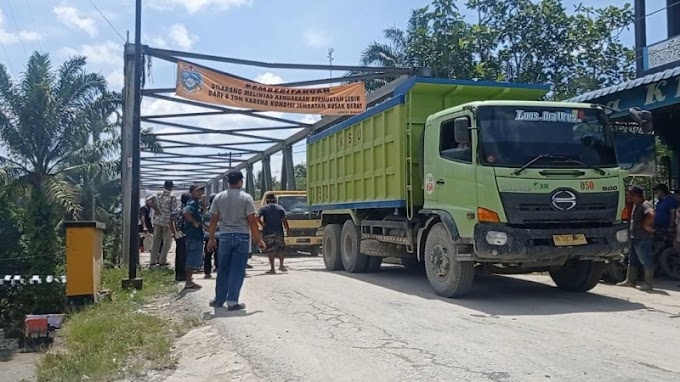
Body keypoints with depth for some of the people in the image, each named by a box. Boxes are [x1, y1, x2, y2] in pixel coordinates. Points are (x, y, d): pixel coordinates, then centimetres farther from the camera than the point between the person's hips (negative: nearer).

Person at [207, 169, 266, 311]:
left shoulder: (219, 197, 3)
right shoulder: (246, 197, -6)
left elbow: (213, 220, 4)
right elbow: (252, 221, -9)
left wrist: (211, 238, 12)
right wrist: (258, 240, -3)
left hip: (225, 236, 3)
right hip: (242, 237, -3)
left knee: (223, 270, 13)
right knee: (237, 270, 2)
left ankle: (219, 299, 22)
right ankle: (232, 301, 2)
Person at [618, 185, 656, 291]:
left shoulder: (645, 205, -16)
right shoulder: (635, 205, 15)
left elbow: (651, 215, -34)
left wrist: (646, 226, -23)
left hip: (643, 239, -10)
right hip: (634, 238, 10)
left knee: (646, 261, -3)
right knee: (632, 261, 15)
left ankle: (649, 283, 4)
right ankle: (630, 280, 23)